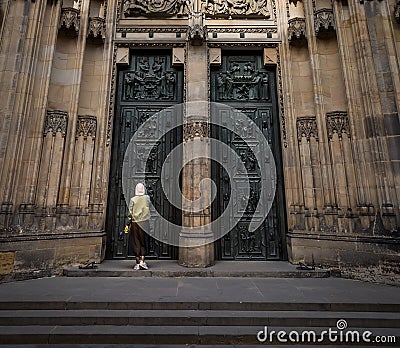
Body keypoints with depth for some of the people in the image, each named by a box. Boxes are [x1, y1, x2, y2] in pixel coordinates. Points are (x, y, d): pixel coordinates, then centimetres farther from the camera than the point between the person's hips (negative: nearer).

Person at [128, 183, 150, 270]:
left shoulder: (133, 199, -4)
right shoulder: (147, 198, -2)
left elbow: (130, 212, -2)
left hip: (135, 223, 0)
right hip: (144, 223, 0)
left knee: (136, 243, 8)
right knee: (144, 243, 9)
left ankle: (138, 263, 13)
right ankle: (142, 261, -1)